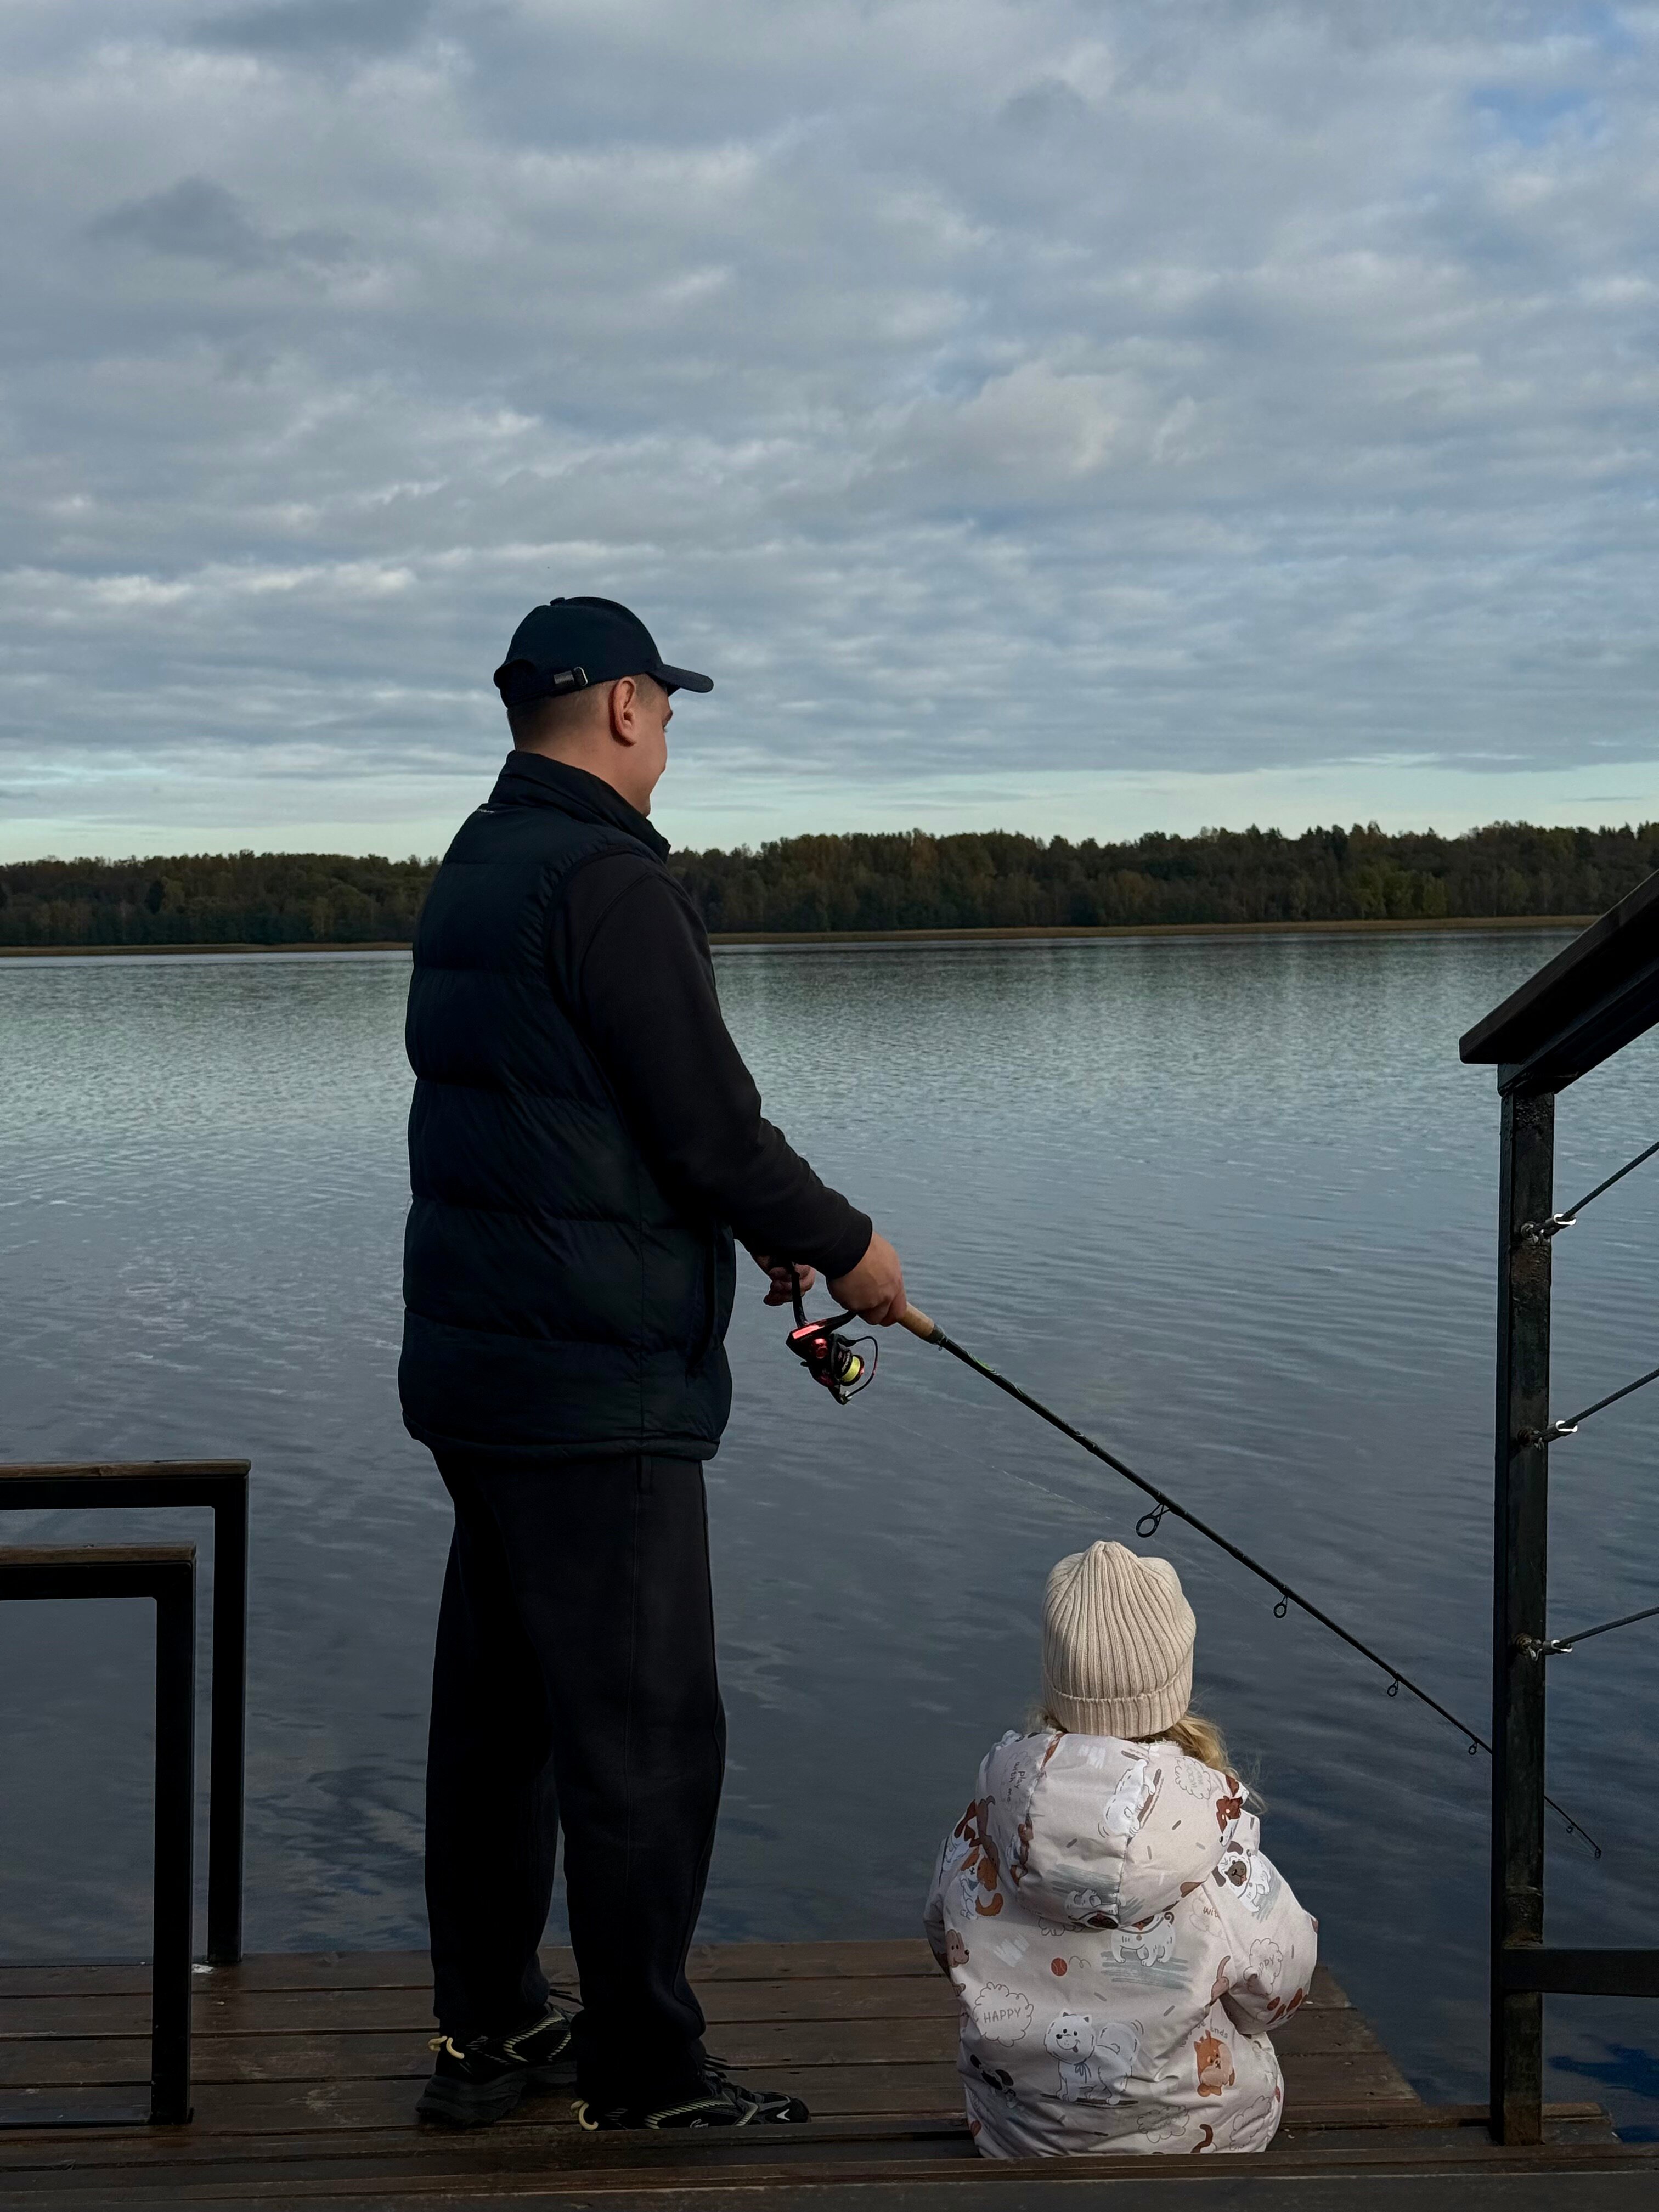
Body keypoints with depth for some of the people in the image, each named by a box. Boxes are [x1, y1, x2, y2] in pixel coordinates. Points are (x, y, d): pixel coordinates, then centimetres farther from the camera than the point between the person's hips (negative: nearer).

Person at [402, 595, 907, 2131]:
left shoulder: (471, 873, 14)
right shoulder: (610, 880, -16)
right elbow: (709, 1124, -18)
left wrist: (762, 1230, 20)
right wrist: (843, 1244, -1)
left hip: (473, 1367, 10)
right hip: (595, 1386, -10)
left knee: (498, 1709, 16)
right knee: (644, 1735, -1)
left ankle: (487, 2031, 27)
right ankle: (647, 2083, 8)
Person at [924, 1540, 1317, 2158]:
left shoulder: (978, 1839, -24)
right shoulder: (1229, 1875, -32)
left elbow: (946, 1950, -3)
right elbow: (1275, 2001, -13)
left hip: (1013, 2139, 2)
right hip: (1191, 2143, -2)